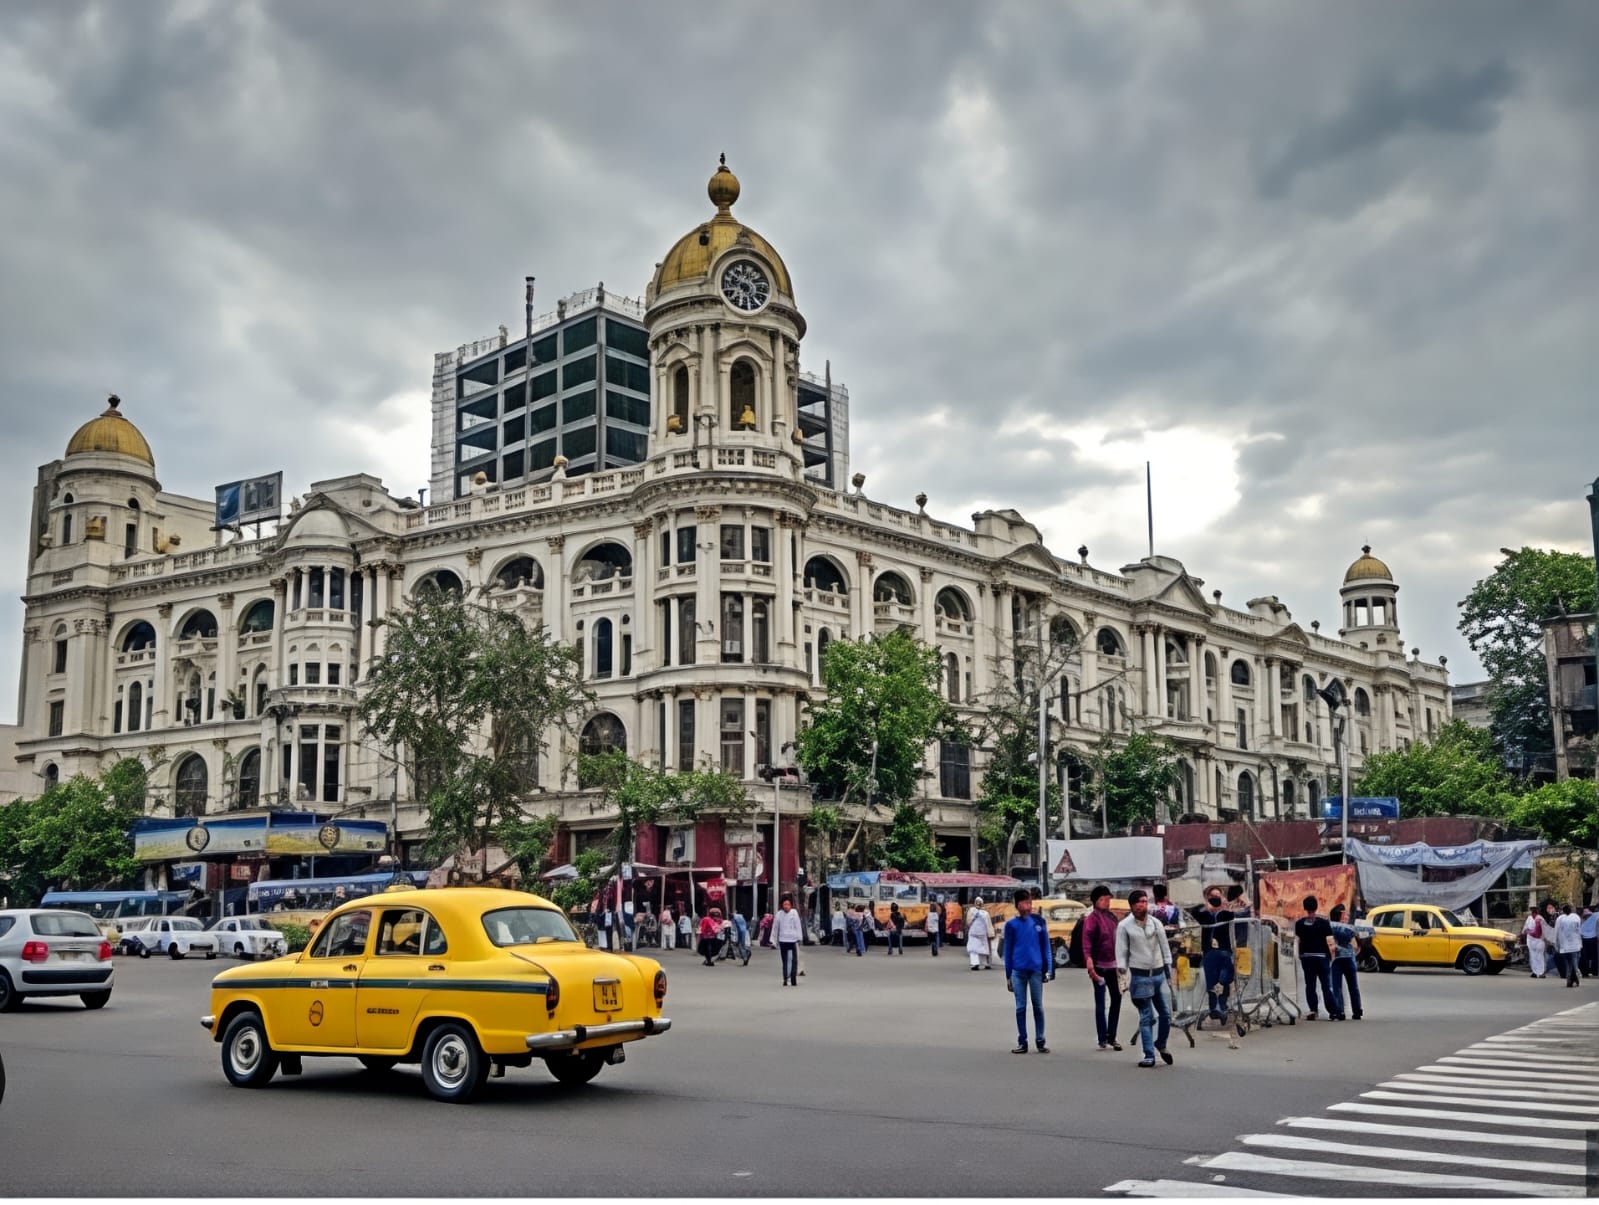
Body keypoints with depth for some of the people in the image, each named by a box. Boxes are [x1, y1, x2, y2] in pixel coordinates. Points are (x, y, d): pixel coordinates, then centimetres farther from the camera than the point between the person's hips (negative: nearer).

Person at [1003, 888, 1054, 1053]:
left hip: (1036, 970, 0)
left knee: (1038, 1007, 6)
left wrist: (1049, 969, -3)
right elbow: (1008, 950, 5)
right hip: (1018, 971, 0)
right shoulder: (1011, 924, 2)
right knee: (1021, 1007, 5)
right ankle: (1022, 1042, 11)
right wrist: (1008, 976, 4)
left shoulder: (1039, 922, 3)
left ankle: (1040, 1041, 13)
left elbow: (1045, 947, 5)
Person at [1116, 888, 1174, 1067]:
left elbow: (1165, 948, 11)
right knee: (1146, 1017, 0)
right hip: (1140, 976, -3)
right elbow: (1121, 953, -3)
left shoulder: (1156, 923, 6)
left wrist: (1169, 971, 7)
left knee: (1166, 1013, 5)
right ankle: (1149, 1055, 6)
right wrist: (1122, 976, -10)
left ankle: (1161, 1044, 29)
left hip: (1159, 974, 3)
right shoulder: (1124, 926, -3)